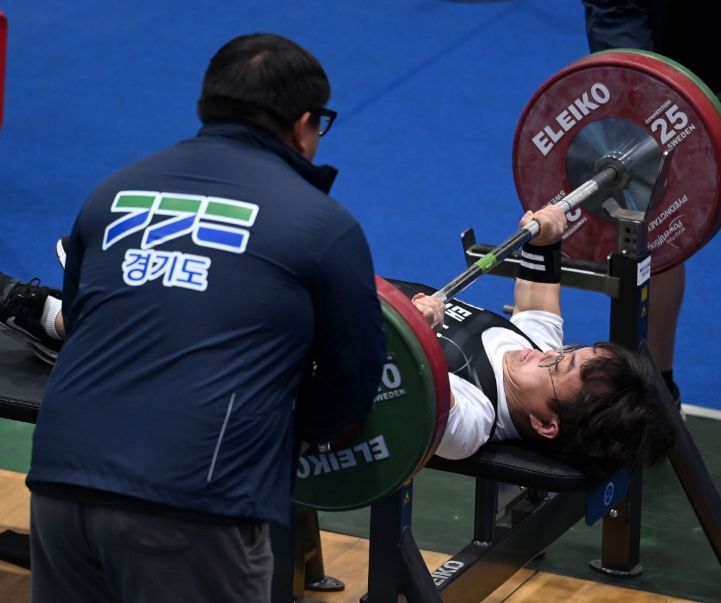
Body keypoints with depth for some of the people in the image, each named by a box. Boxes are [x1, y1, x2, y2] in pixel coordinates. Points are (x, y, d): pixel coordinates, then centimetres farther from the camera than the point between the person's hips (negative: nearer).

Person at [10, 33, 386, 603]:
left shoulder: (115, 192, 18)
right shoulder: (321, 224, 4)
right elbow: (353, 382, 12)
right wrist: (283, 425, 31)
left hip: (62, 475, 5)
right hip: (192, 502, -5)